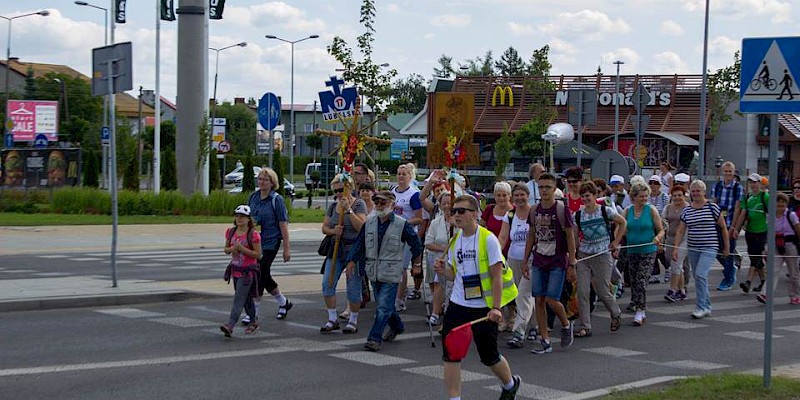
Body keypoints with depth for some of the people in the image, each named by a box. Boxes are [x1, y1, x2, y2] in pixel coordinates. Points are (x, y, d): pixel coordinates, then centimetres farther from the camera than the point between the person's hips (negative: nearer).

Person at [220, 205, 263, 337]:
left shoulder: (253, 235, -12)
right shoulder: (231, 232, 5)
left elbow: (257, 254, -13)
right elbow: (226, 249, 14)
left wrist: (242, 248, -21)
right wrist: (232, 249, -10)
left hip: (248, 271, -6)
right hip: (235, 270, 6)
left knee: (239, 298, -13)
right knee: (246, 299, 17)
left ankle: (230, 326, -20)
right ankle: (254, 322, 31)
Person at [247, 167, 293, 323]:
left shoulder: (276, 199, -7)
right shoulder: (253, 197, 9)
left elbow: (283, 224, -8)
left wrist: (287, 248, -11)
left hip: (270, 242, -6)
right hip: (254, 242, 6)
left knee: (260, 275, -10)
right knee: (264, 276, 10)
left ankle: (253, 312, -3)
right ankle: (283, 302, 30)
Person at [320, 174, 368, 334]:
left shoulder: (359, 204, -6)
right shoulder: (333, 205, 10)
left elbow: (361, 227, -18)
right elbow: (324, 227, 11)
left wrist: (348, 210, -23)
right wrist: (333, 231, -11)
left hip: (354, 250, -5)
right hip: (336, 249, 5)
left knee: (353, 287, -1)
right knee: (327, 283, -3)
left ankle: (353, 321, 14)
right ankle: (332, 320, 8)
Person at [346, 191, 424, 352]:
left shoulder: (402, 225, -9)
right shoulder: (369, 223, 4)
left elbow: (416, 244, 3)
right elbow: (359, 243, 10)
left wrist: (417, 264, 11)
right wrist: (352, 260, 1)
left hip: (391, 273, -5)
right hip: (374, 272, 5)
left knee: (383, 307, -11)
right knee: (384, 304, 18)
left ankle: (374, 338, -9)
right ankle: (397, 327, 41)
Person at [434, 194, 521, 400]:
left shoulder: (488, 239, -12)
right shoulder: (455, 241, 7)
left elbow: (497, 276, -13)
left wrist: (496, 308, -21)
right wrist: (443, 271, -5)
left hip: (484, 308, -5)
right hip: (458, 305, 5)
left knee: (489, 357, 9)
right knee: (450, 355, -5)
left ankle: (510, 383, 38)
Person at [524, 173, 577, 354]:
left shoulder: (562, 209, -8)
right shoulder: (534, 210, 6)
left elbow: (570, 237, -6)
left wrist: (572, 263, -8)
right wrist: (525, 261, 12)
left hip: (558, 262, -5)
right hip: (539, 261, 5)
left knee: (552, 300, -11)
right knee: (539, 300, 1)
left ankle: (566, 325, 19)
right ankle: (545, 341, 8)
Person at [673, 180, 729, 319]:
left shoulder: (712, 207, -4)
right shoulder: (687, 210, 7)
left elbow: (723, 227, 2)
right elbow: (680, 230, 7)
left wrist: (726, 247, 5)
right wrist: (676, 248, -4)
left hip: (709, 248, -5)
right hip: (693, 249, 5)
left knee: (700, 275, -19)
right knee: (699, 278, 10)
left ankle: (701, 307, -13)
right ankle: (707, 307, 21)